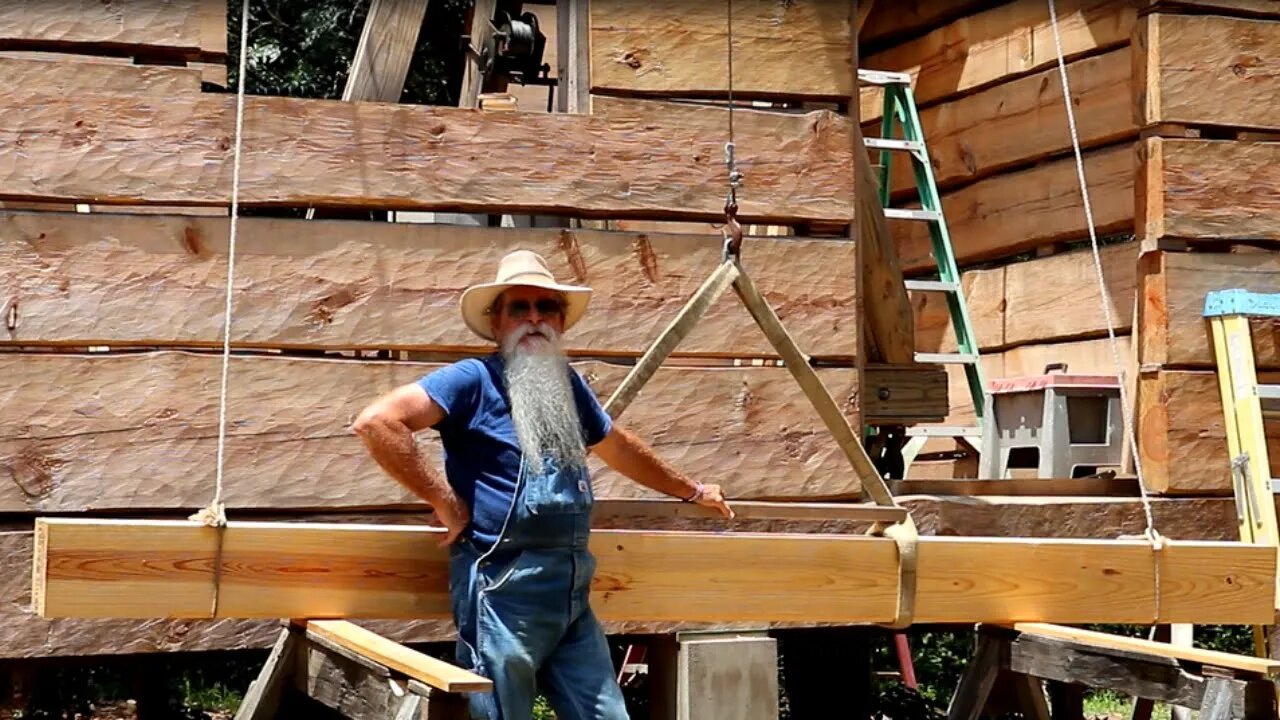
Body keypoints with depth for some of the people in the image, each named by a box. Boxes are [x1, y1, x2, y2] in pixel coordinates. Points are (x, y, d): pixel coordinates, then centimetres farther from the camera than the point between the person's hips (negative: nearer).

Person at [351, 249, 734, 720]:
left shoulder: (567, 384, 16)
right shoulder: (475, 379, -7)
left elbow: (619, 447, 33)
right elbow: (376, 422, -17)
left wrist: (690, 491, 43)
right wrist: (444, 501, -15)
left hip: (572, 593, 7)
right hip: (503, 591, -7)